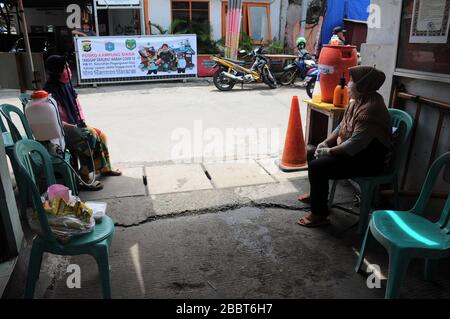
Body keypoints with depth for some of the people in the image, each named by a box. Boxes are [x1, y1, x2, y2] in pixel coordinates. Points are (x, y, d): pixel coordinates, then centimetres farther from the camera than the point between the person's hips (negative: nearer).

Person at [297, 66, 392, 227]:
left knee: (317, 166, -23)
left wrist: (328, 151, -20)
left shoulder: (370, 109, -27)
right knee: (312, 153, 13)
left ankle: (319, 214, -8)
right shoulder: (357, 101, 6)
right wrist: (326, 143, 2)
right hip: (353, 149, 10)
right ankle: (316, 194, 32)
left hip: (368, 159, -10)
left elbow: (355, 144, -31)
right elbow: (342, 126, 15)